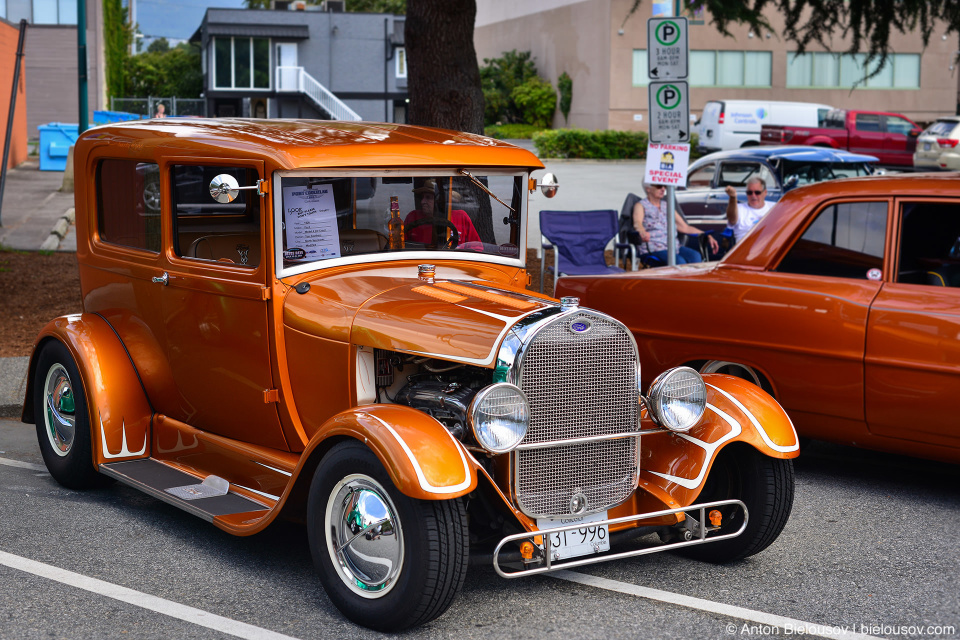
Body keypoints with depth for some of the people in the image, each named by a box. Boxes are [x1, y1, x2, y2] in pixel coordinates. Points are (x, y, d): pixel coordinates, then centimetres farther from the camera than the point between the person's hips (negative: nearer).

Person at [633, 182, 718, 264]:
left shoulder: (667, 206, 26)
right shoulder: (641, 205, 9)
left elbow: (685, 227, 26)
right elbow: (637, 223, -14)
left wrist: (707, 236, 15)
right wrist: (642, 232, -39)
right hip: (653, 248, -5)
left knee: (695, 256, -27)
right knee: (679, 261, -34)